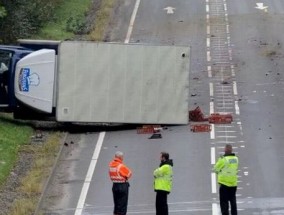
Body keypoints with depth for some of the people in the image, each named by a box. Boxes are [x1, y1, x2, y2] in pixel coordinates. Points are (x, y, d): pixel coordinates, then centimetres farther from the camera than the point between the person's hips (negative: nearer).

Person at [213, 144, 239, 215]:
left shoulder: (223, 160, -17)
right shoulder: (236, 159, 0)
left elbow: (215, 169, -7)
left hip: (224, 184, -6)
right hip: (234, 183, 6)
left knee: (224, 202, 0)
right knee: (233, 200, 20)